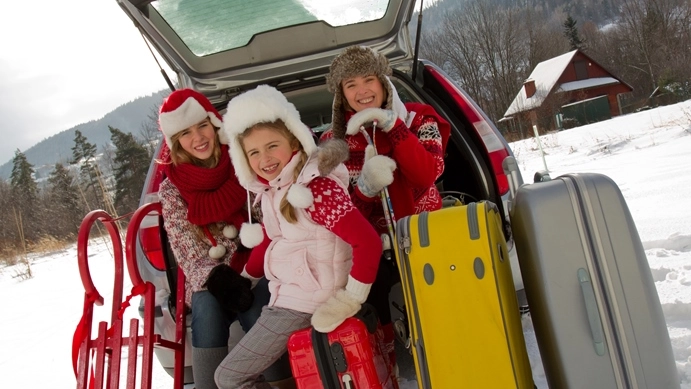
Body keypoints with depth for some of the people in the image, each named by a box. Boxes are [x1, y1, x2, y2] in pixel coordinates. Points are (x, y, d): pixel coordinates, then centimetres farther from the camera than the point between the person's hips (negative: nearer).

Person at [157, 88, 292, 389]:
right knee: (207, 307, -29)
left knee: (254, 305, -30)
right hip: (209, 281, 1)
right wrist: (216, 277, -22)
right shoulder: (172, 190, 1)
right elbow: (188, 255, -2)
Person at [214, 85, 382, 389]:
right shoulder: (271, 190, 4)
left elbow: (368, 242, -27)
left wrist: (350, 300, -22)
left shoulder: (315, 187, -23)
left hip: (303, 303, -9)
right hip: (286, 293, 9)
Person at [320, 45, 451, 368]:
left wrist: (390, 124, -22)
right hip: (375, 244, 1)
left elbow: (427, 175, -15)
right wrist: (366, 187, -26)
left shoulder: (417, 119, 3)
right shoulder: (334, 140, 1)